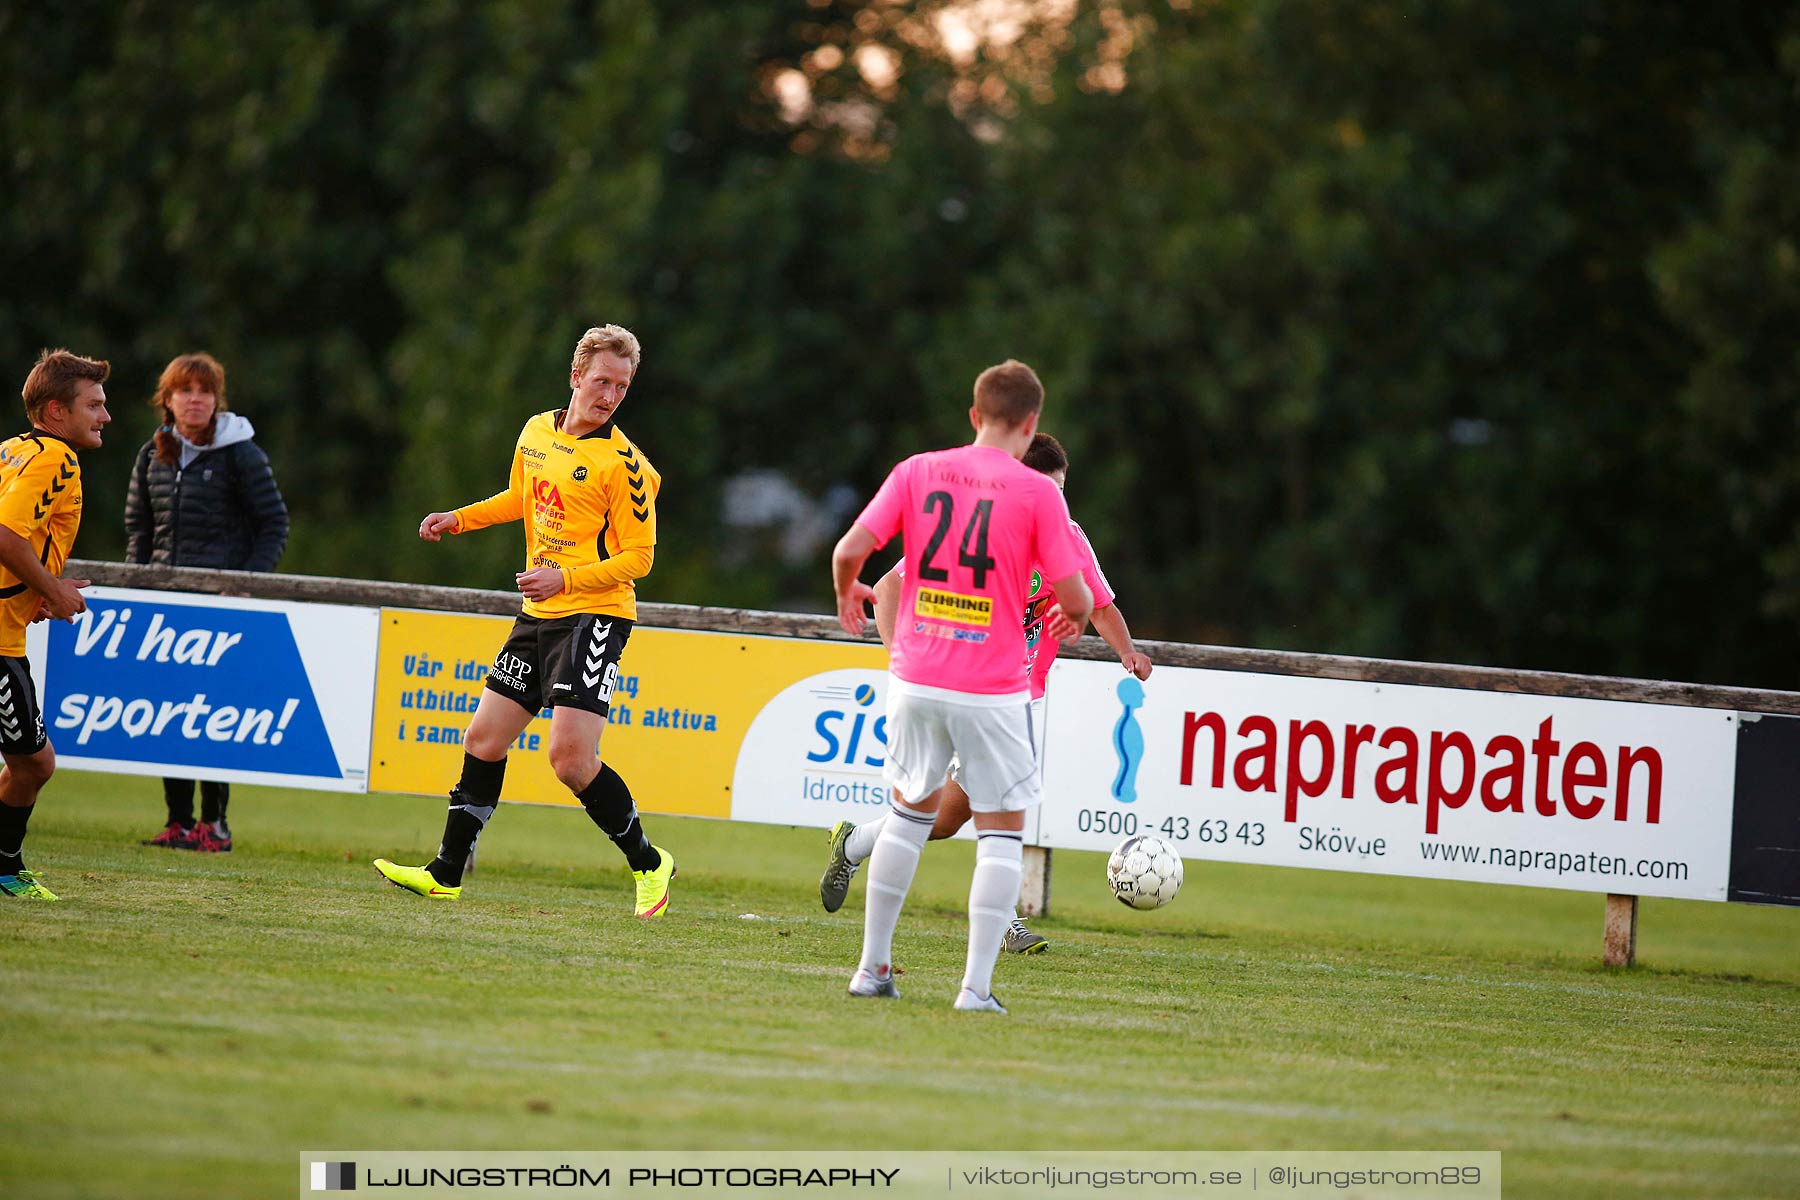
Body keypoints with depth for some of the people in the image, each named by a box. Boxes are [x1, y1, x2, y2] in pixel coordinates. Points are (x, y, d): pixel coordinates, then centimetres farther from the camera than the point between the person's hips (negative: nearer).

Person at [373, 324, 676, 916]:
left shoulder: (624, 463, -13)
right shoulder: (537, 432, 8)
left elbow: (639, 556, -12)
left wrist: (567, 579, -21)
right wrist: (460, 519, 22)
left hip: (594, 616, -7)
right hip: (538, 617, 7)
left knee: (571, 758, -17)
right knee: (483, 739, 7)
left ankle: (649, 864, 2)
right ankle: (445, 874, 17)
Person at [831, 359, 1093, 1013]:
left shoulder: (917, 472, 2)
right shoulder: (1037, 492, -7)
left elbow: (849, 551, -3)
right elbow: (1073, 598, -9)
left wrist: (847, 593, 18)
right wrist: (1073, 620, 14)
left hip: (916, 680, 4)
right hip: (993, 688, -4)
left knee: (909, 811, 21)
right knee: (1002, 832, 6)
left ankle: (872, 966, 23)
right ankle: (976, 986, -1)